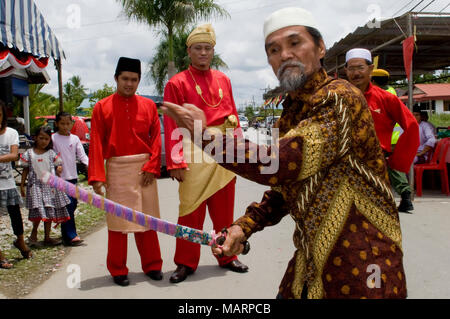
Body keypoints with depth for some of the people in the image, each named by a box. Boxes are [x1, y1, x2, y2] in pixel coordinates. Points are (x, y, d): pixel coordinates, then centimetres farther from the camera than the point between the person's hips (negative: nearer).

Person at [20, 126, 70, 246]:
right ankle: (34, 234, 9)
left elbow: (58, 165, 10)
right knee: (39, 211, -13)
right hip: (36, 185, -2)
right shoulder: (29, 154, 3)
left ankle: (47, 237, 15)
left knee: (50, 211, 5)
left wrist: (59, 169, -15)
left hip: (50, 185, 2)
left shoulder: (51, 153, 5)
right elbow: (25, 170, 7)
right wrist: (22, 185, 5)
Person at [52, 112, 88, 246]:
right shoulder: (53, 138, -2)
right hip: (61, 177, -5)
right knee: (68, 206, -10)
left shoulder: (75, 138, 10)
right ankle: (71, 236, -8)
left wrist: (89, 164, -14)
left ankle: (66, 232, 27)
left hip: (73, 176, 5)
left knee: (73, 204, 11)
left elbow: (81, 155, 4)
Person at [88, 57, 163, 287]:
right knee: (118, 220, 4)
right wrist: (97, 176, -9)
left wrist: (152, 167, -8)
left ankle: (152, 265, 20)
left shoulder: (148, 105, 7)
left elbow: (156, 138, 4)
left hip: (144, 168, 1)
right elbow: (96, 144, -2)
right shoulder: (102, 107, 2)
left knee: (146, 218, 8)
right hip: (117, 169, -1)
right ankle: (118, 270, 16)